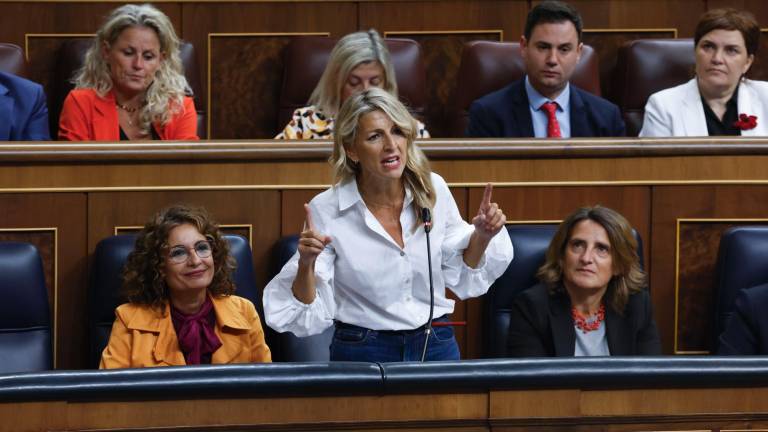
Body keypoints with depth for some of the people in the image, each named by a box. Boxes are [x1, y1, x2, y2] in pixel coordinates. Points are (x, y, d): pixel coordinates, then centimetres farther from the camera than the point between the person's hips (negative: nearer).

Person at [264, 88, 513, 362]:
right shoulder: (326, 210, -11)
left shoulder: (433, 190, -1)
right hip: (363, 354, -2)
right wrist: (306, 265, -27)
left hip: (437, 348, 2)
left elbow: (461, 280, 11)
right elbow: (309, 317, -11)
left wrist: (482, 236, -4)